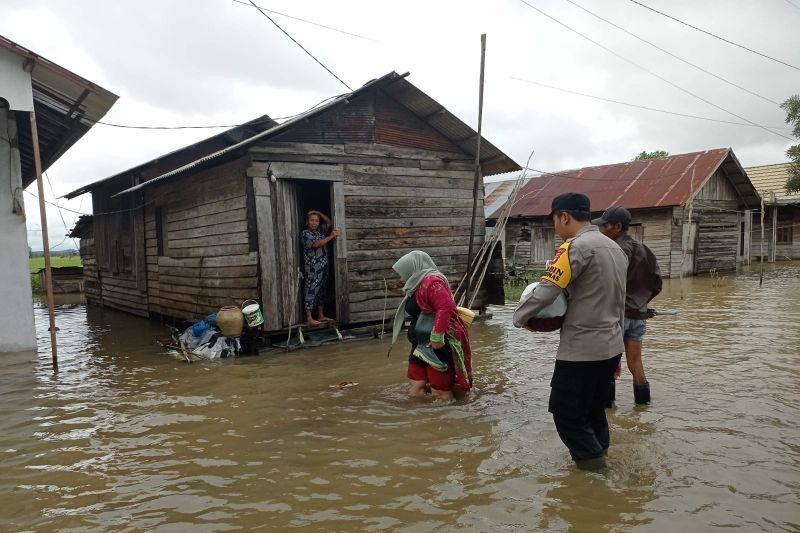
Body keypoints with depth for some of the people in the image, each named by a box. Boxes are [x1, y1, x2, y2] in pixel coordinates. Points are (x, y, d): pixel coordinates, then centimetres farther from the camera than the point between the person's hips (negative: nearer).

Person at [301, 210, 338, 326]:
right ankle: (309, 319, -4)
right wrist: (331, 236, -18)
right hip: (312, 268, -8)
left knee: (321, 291, 12)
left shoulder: (320, 231, 12)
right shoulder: (305, 233, -9)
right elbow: (316, 244, -21)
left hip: (323, 267, 8)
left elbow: (329, 222, 21)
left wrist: (320, 214, 7)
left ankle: (321, 316, 19)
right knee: (311, 291, -6)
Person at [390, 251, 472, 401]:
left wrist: (437, 337, -28)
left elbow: (446, 307, -26)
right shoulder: (418, 285, 17)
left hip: (438, 345, -10)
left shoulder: (431, 281, -14)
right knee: (415, 391, 9)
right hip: (422, 345, 10)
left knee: (440, 394, -5)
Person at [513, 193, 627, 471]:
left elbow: (546, 291, -21)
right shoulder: (614, 247, 11)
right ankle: (599, 458, 28)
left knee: (567, 415, 4)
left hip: (582, 349, -9)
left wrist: (520, 317, -6)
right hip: (611, 346, 9)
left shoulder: (576, 247, -17)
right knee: (594, 410, 20)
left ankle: (593, 466, 7)